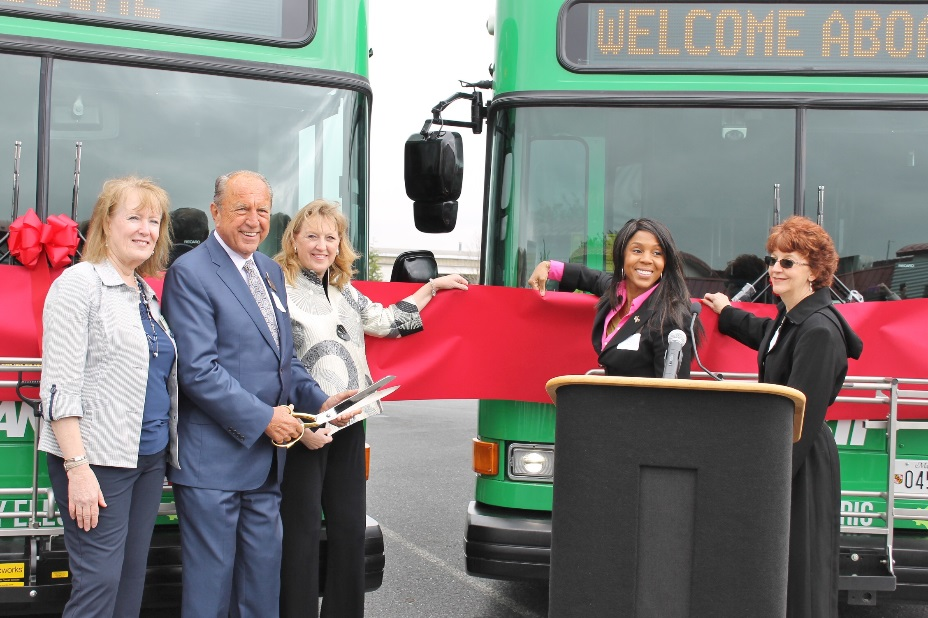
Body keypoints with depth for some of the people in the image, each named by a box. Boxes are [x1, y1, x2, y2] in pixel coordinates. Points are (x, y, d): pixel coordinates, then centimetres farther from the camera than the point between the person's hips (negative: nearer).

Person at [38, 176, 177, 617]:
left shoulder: (146, 295, 15)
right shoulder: (80, 283, -7)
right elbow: (60, 384, -14)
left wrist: (169, 449, 13)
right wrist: (77, 467, -19)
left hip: (149, 457, 8)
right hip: (97, 459, -8)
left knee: (132, 580, 11)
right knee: (99, 582, -6)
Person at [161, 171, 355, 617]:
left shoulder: (271, 271, 15)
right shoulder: (190, 273, -10)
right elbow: (198, 370, -18)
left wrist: (318, 400, 4)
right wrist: (264, 417, -18)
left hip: (266, 457, 8)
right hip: (213, 459, -8)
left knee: (263, 580, 15)